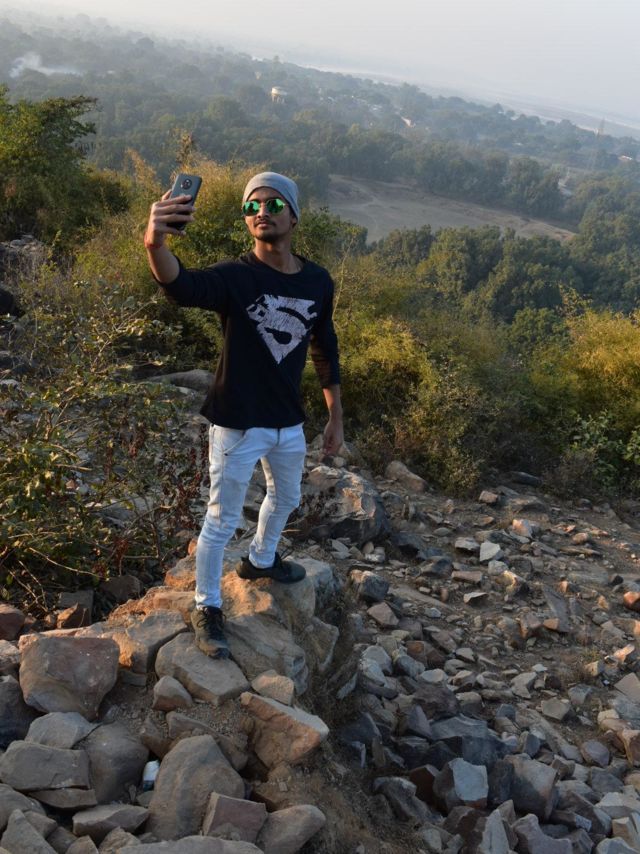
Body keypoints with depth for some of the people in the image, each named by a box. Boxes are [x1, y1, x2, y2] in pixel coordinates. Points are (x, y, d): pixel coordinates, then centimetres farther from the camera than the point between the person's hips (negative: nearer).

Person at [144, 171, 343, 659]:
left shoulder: (318, 282, -4)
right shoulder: (235, 277, -19)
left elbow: (325, 349, 8)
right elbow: (181, 286, -41)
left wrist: (336, 417, 11)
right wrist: (156, 243, -64)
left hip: (289, 422, 6)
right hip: (238, 423, -5)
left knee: (286, 499, 28)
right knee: (222, 521, 7)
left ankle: (261, 560, 56)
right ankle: (207, 607, 28)